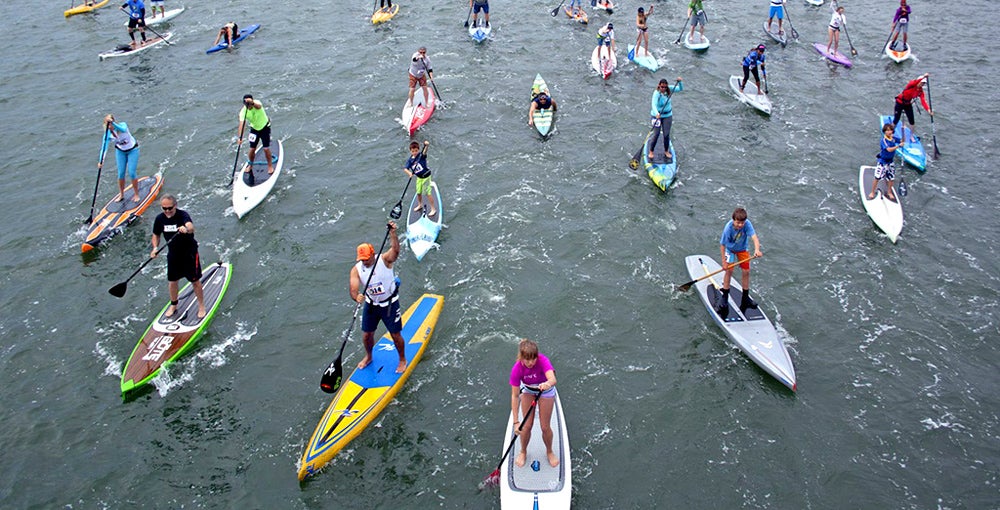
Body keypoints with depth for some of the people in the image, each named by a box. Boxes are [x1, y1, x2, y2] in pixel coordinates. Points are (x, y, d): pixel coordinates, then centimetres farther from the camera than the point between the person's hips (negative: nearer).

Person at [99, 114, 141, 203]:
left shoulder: (122, 125, -28)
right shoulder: (108, 133, -19)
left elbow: (123, 130, -53)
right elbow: (104, 147, -26)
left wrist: (112, 123, -67)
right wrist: (101, 161, -38)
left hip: (132, 150, -3)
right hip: (120, 151, 4)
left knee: (131, 173, -8)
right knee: (121, 173, 2)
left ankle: (136, 194, 9)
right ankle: (121, 195, 19)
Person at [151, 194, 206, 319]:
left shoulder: (183, 215, -24)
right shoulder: (160, 219, -7)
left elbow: (191, 227, -46)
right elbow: (156, 235, 9)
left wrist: (186, 229, -70)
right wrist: (155, 247, -11)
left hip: (189, 252, -5)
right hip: (173, 254, 5)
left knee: (195, 281, 6)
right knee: (172, 281, 15)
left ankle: (201, 306, 24)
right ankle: (173, 305, 37)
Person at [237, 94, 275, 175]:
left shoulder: (257, 103, -26)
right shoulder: (243, 111, -20)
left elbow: (259, 106, -52)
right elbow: (242, 124, -30)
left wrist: (252, 103, -76)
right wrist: (240, 137, -42)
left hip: (265, 127, -2)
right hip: (254, 129, 2)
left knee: (266, 148, -7)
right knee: (252, 149, 2)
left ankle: (270, 166, 14)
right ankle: (250, 164, 29)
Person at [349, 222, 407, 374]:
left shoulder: (384, 260, -21)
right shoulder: (356, 270, -12)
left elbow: (395, 250, -40)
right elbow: (353, 289, -23)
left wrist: (392, 233, -59)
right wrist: (356, 297, -48)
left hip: (390, 304, -3)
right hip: (371, 305, 3)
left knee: (395, 335, 5)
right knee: (366, 335, 13)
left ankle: (402, 360, 29)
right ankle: (368, 357, 43)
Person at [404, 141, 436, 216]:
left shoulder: (421, 155, -20)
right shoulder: (410, 160, -7)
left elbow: (424, 152, -42)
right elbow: (405, 168, -15)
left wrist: (426, 146, -63)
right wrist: (409, 173, -37)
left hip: (426, 177, -6)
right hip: (419, 178, 6)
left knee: (428, 193, -4)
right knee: (418, 192, 20)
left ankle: (433, 209, 6)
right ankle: (420, 205, 46)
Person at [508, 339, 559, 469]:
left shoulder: (543, 360, -38)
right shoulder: (517, 369, -32)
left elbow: (553, 379, -55)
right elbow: (515, 395, -28)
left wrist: (547, 384, -79)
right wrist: (516, 421, -30)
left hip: (546, 391, -1)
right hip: (527, 391, 1)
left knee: (545, 427, 3)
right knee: (526, 426, 3)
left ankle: (549, 451, 32)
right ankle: (523, 452, 31)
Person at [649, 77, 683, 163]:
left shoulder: (669, 89, -8)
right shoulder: (656, 93, -24)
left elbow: (680, 89, -2)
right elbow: (654, 105, -38)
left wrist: (680, 82, -23)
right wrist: (657, 114, -55)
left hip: (667, 115, 4)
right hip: (656, 115, -4)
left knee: (666, 134, 4)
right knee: (656, 134, -4)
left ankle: (666, 151, 23)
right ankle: (651, 152, 14)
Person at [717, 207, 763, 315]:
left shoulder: (747, 224, -30)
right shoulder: (728, 229, -32)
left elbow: (754, 237, -40)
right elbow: (722, 245, -22)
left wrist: (757, 250, -59)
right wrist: (724, 261, -21)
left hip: (742, 249, 3)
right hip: (730, 249, -2)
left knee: (746, 271, 2)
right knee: (729, 270, -12)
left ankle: (745, 297, 18)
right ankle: (724, 297, 4)